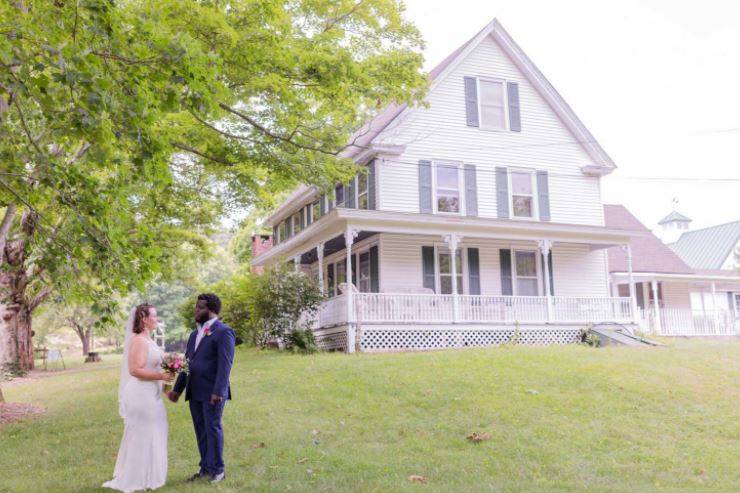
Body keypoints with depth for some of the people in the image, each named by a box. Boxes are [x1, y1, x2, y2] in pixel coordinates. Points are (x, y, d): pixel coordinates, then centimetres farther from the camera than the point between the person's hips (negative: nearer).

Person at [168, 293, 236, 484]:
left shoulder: (223, 332, -8)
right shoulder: (195, 334, 18)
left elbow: (225, 365, -16)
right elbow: (187, 362, 19)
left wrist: (218, 392, -22)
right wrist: (177, 389, 15)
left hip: (212, 393, -7)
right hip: (194, 392, 7)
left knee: (212, 429, 0)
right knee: (201, 431, 11)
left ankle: (217, 469, 12)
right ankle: (205, 468, 21)